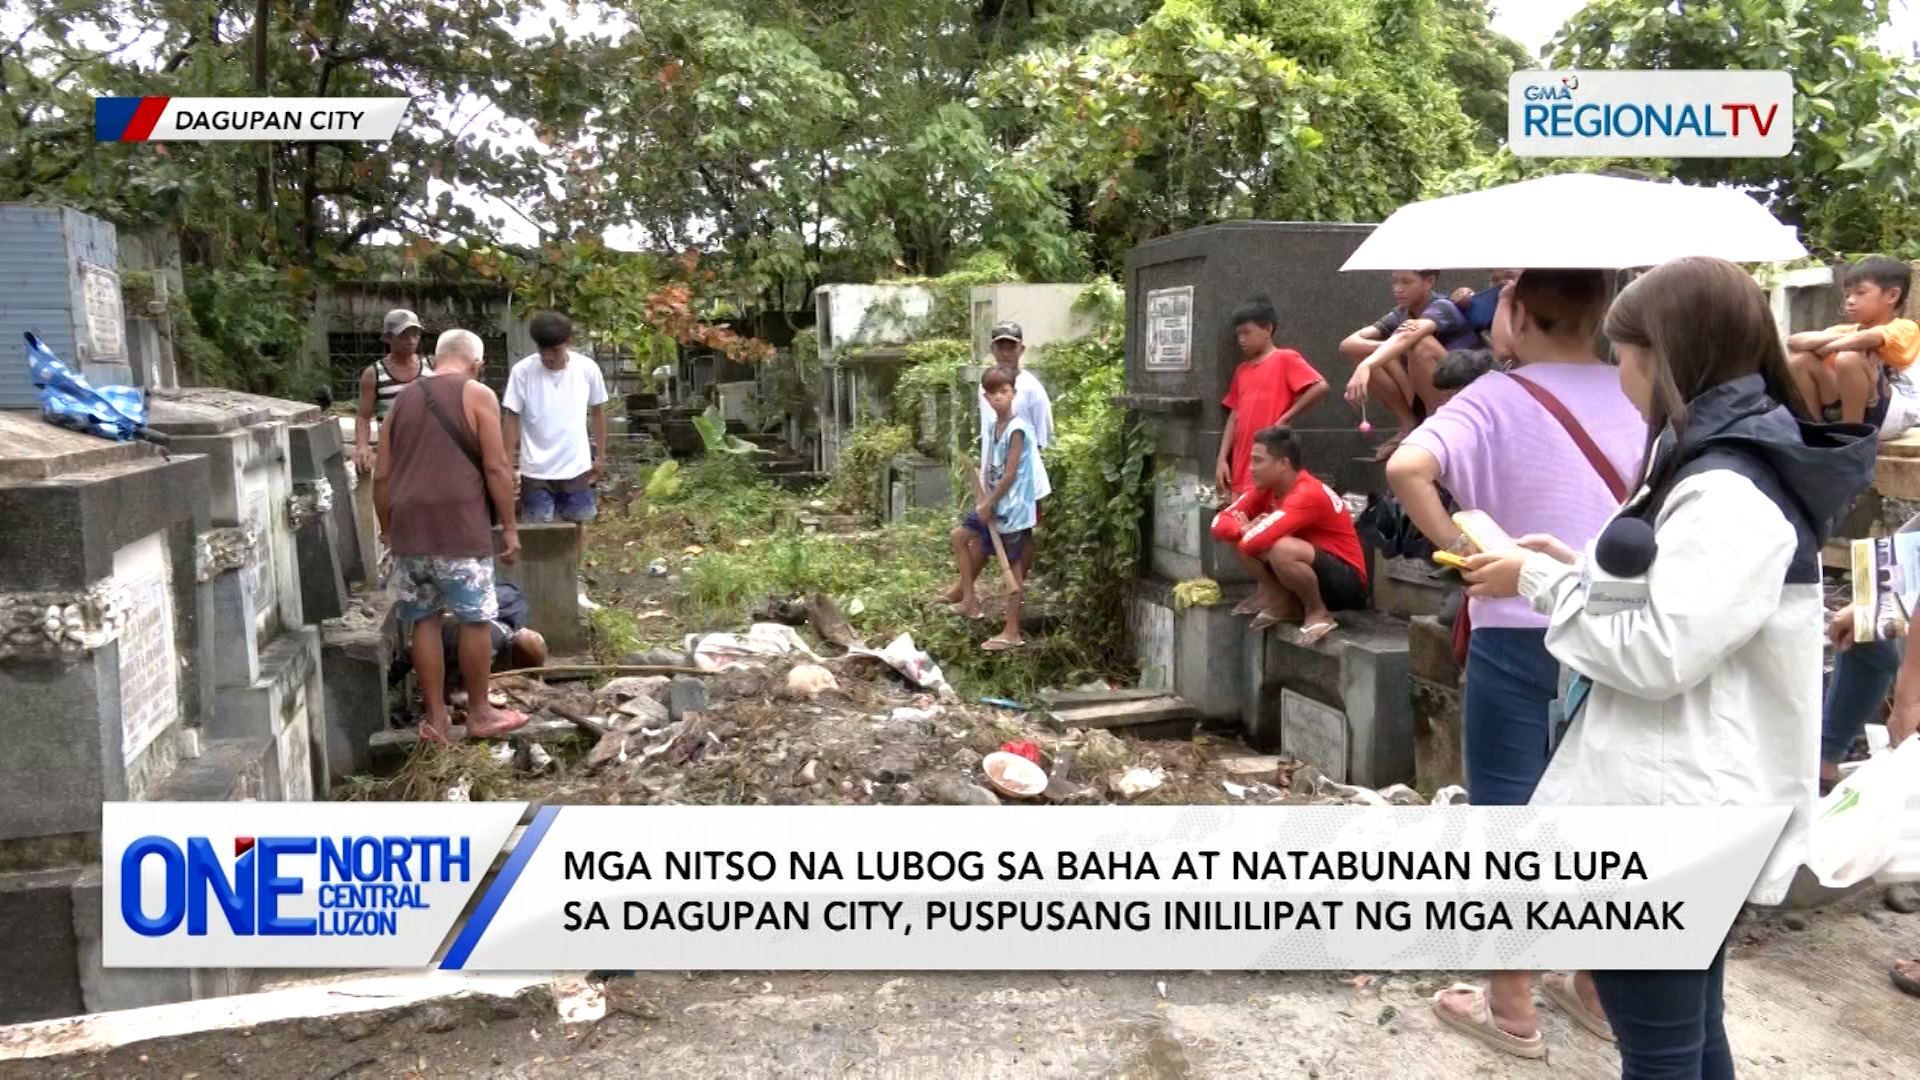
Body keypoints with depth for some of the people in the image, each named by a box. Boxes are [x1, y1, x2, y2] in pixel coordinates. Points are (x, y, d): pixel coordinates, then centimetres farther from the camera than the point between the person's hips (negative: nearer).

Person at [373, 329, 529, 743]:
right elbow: (496, 469, -7)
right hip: (459, 525, -5)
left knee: (422, 621, 10)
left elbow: (382, 475, 15)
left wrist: (387, 529, 23)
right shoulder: (477, 395, 0)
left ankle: (436, 718, 14)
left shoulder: (403, 399, 16)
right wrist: (509, 527, -2)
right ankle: (479, 712, 14)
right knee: (475, 619, 6)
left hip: (408, 525, 5)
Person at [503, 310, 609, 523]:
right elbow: (512, 418, -4)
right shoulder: (522, 371, -11)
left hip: (576, 468, 1)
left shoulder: (588, 369, -7)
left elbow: (597, 411, 7)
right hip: (536, 471, -1)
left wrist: (600, 456, 10)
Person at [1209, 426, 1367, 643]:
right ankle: (1285, 603, 6)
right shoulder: (1266, 488, -2)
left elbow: (1254, 541, -36)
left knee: (1281, 549, -36)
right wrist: (1244, 529, -23)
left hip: (1347, 583, -8)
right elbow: (1220, 523, -2)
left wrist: (1249, 529, -12)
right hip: (1309, 571, 8)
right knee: (1240, 540, -3)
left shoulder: (1308, 495, -27)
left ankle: (1318, 613, -11)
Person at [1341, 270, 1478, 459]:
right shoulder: (1399, 315, 4)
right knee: (1364, 353, -10)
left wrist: (1366, 367, -54)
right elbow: (1347, 345, -10)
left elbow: (1406, 336, -38)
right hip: (1424, 399, 6)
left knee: (1420, 344, -32)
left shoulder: (1442, 308, -15)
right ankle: (1408, 427, -3)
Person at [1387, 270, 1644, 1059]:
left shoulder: (1499, 398, -13)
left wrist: (1452, 542, -17)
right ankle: (1598, 987, 34)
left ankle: (1510, 1009, 20)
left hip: (1521, 636, -5)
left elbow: (1407, 467, -30)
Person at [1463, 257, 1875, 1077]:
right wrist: (1579, 569, 7)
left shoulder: (1728, 493, -22)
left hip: (1667, 819, -11)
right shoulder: (1741, 468, 11)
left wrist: (1543, 582, -13)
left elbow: (1657, 653, -25)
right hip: (1689, 811, 11)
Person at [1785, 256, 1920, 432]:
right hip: (1844, 410, 6)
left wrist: (1825, 347, -13)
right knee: (1799, 360, -6)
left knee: (1849, 359, -30)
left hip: (1894, 411, -6)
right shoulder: (1846, 331, 16)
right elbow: (1794, 342, 1)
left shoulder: (1905, 328, -4)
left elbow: (1868, 338, -28)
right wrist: (1831, 338, -14)